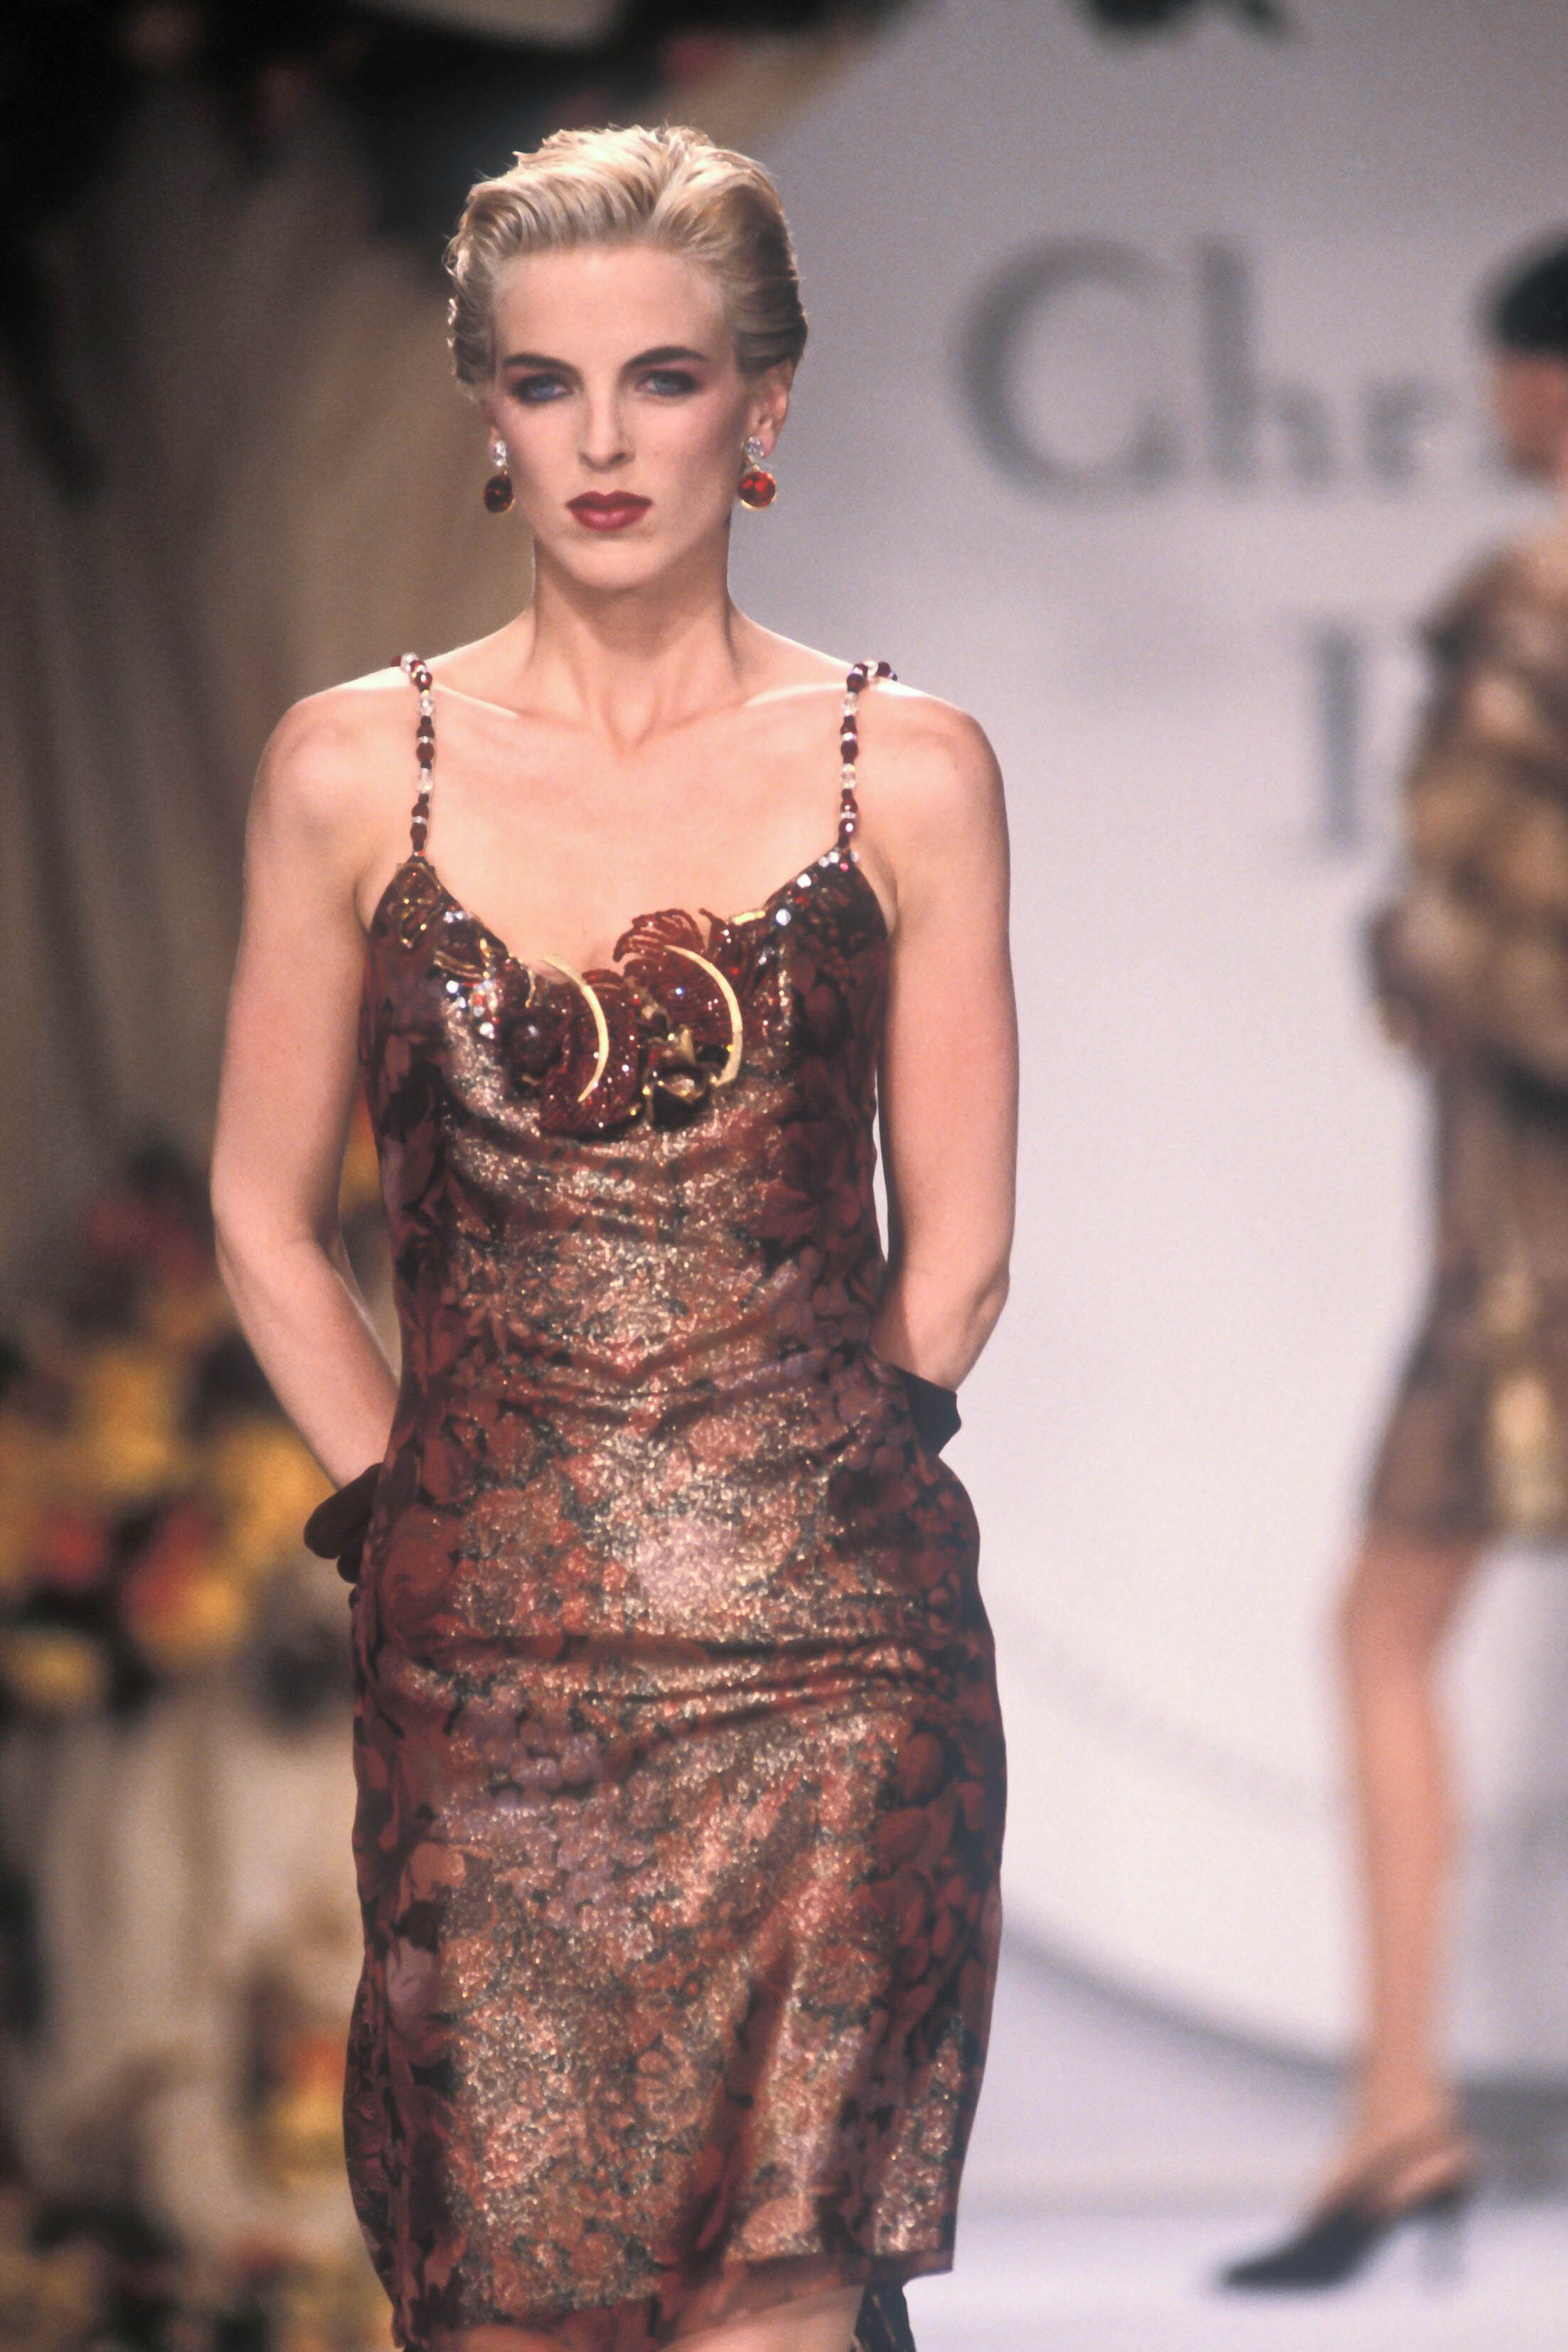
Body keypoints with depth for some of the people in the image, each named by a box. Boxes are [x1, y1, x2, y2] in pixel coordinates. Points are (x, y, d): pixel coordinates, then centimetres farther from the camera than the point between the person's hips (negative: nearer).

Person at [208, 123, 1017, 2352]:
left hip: (822, 1660, -1)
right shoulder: (353, 771, 5)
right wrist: (405, 1506, 7)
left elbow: (956, 1250, 9)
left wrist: (790, 1503, 7)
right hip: (476, 1664, 1)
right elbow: (266, 1219, 13)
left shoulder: (905, 770, 4)